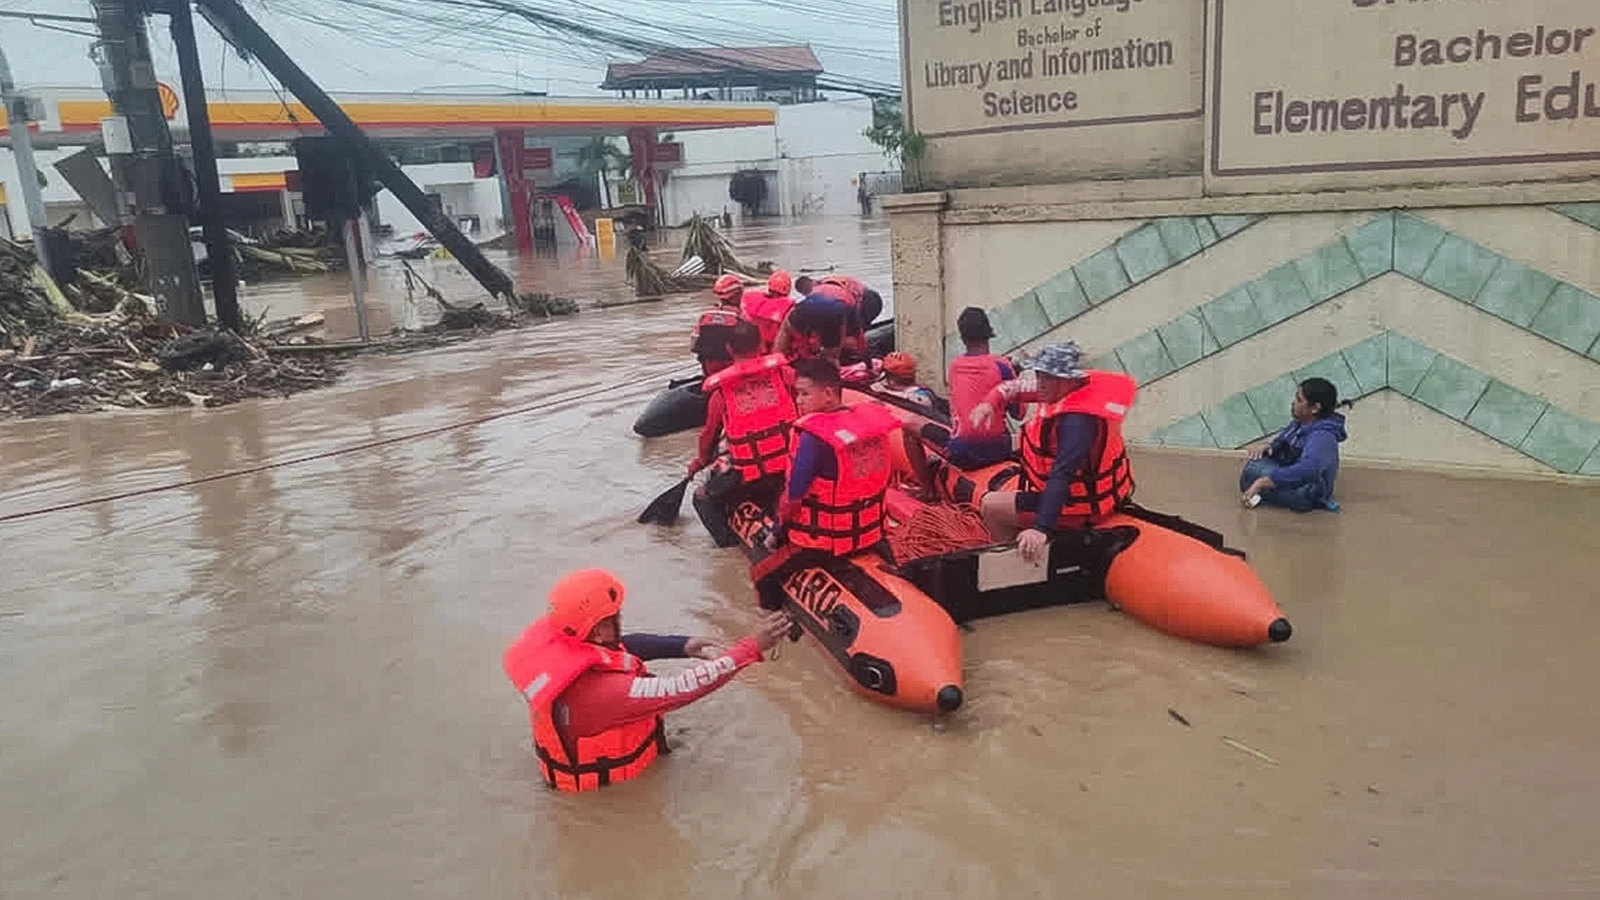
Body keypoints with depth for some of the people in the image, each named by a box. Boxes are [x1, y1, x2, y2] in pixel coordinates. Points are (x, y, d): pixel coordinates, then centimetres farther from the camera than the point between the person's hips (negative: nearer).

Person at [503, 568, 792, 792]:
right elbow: (684, 689, -39)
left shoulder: (549, 638, -21)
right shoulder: (601, 692, -42)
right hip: (604, 780, -6)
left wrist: (685, 647, -10)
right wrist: (751, 648, -34)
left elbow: (622, 645, -6)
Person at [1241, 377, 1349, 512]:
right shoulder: (1301, 423, -2)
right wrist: (1267, 445, -8)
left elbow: (1307, 470, -46)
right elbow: (1281, 442, 17)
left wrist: (1262, 482, -46)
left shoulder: (1322, 438, -29)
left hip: (1306, 496, -10)